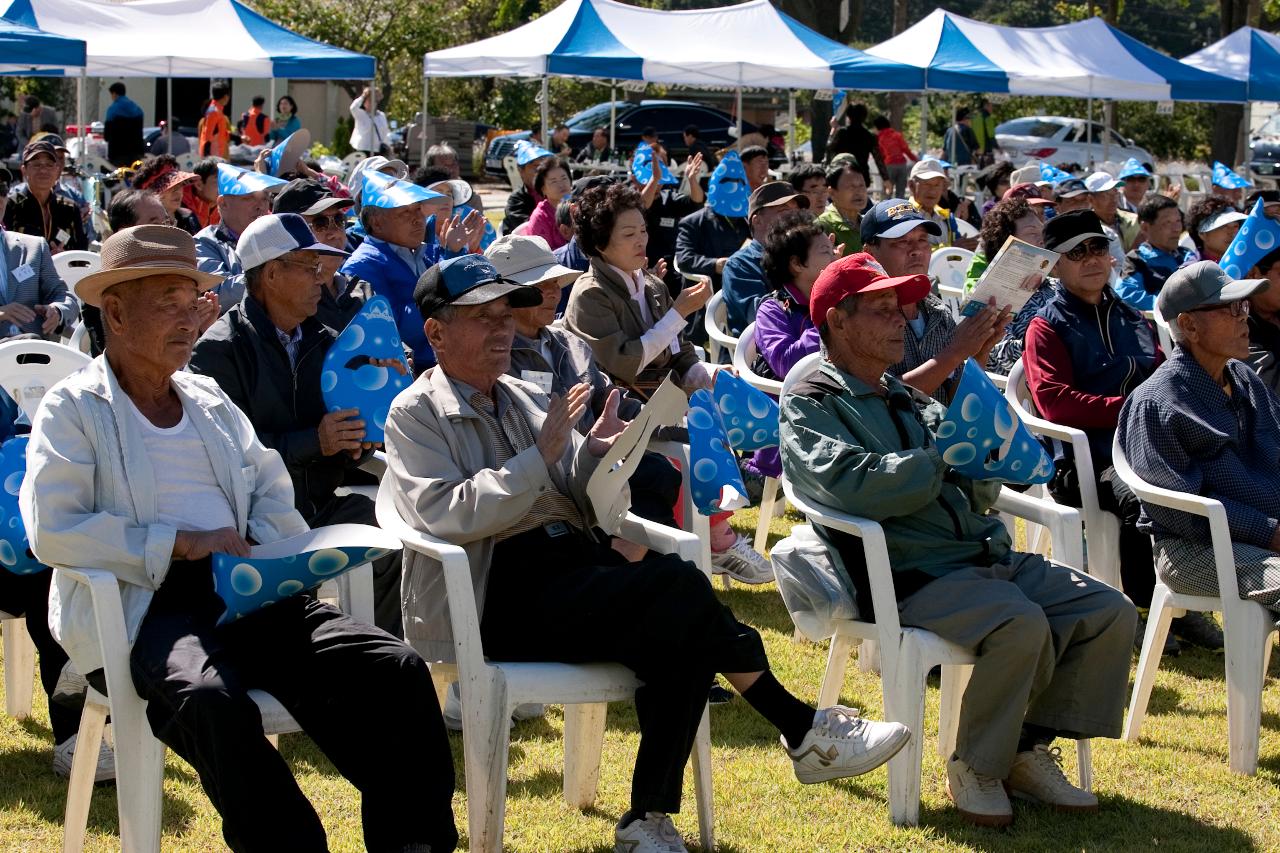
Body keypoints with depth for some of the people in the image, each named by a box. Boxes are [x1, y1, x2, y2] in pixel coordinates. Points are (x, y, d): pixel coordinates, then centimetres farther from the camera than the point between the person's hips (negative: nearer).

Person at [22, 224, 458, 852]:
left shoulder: (210, 399, 24)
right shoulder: (73, 409, 5)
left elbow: (272, 494, 23)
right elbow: (51, 529, -9)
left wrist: (257, 554, -1)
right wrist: (181, 543, -12)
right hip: (143, 609, -5)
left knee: (397, 669, -18)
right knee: (210, 695, -40)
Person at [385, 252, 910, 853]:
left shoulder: (527, 399, 21)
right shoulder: (417, 414, 2)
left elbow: (583, 503, 15)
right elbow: (446, 516, -15)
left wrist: (592, 455, -6)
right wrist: (541, 457, -17)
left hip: (574, 566, 7)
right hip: (500, 592, -7)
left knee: (679, 639, -25)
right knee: (678, 585, -26)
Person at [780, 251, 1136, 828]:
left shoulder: (912, 400, 24)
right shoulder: (810, 407, 1)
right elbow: (857, 487, -20)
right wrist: (943, 455, -8)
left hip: (987, 558, 8)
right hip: (911, 576, -8)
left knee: (1110, 612, -7)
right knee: (1022, 623, -33)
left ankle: (1028, 750, 4)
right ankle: (974, 768, -11)